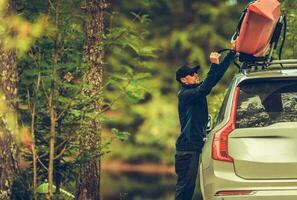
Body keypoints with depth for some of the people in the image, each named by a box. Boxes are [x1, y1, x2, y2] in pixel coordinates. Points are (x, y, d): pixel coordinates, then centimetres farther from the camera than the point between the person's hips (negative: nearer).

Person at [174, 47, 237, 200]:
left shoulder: (196, 89, 12)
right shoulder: (185, 94, -13)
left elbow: (216, 76, 14)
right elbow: (204, 90, -30)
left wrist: (232, 54, 11)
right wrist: (214, 65, -31)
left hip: (195, 146, 9)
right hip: (187, 148, -9)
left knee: (189, 185, 10)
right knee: (185, 184, -9)